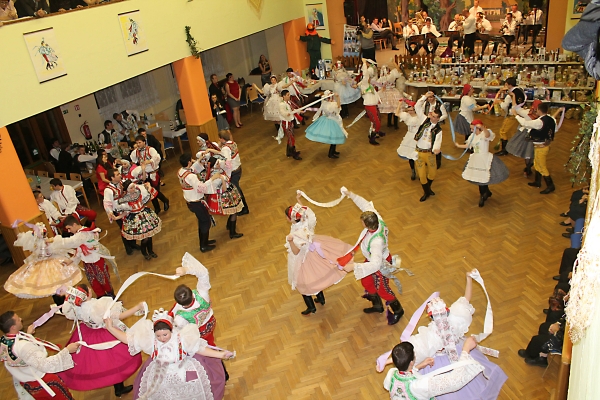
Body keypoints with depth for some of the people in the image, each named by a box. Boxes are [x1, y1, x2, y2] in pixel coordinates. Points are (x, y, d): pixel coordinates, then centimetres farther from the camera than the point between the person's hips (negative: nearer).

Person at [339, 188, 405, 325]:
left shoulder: (376, 242, -47)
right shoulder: (376, 218, -27)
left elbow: (375, 264, -52)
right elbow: (366, 204, -9)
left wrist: (354, 266, -56)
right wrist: (350, 195, -8)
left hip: (380, 264, -8)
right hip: (371, 259, 8)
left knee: (382, 289, 16)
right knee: (366, 282, 27)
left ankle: (397, 310, 45)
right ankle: (377, 305, 53)